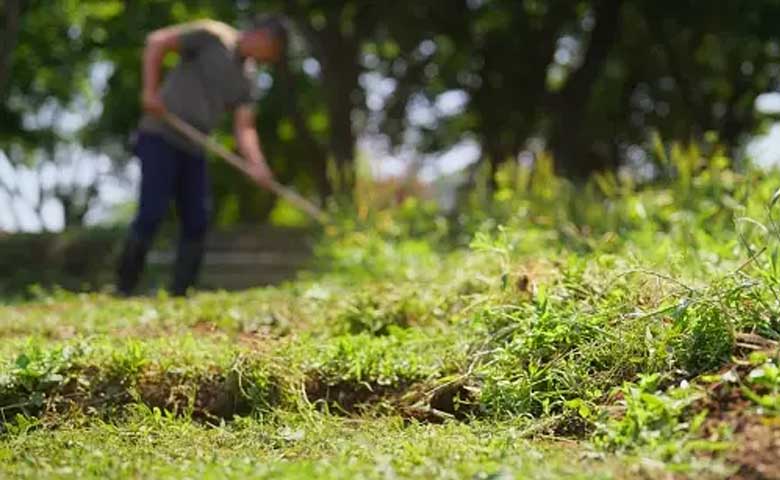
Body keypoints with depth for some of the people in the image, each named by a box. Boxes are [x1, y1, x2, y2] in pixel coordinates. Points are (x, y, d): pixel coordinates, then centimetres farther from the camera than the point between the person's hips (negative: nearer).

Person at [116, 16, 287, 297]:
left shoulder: (246, 79, 12)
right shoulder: (212, 36, -6)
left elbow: (244, 127, 4)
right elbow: (157, 41, -9)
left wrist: (257, 165, -13)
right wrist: (150, 90, -18)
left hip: (193, 149, 7)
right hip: (160, 137, -7)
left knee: (197, 223, 2)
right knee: (152, 213, -13)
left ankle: (179, 295, 10)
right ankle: (124, 290, -4)